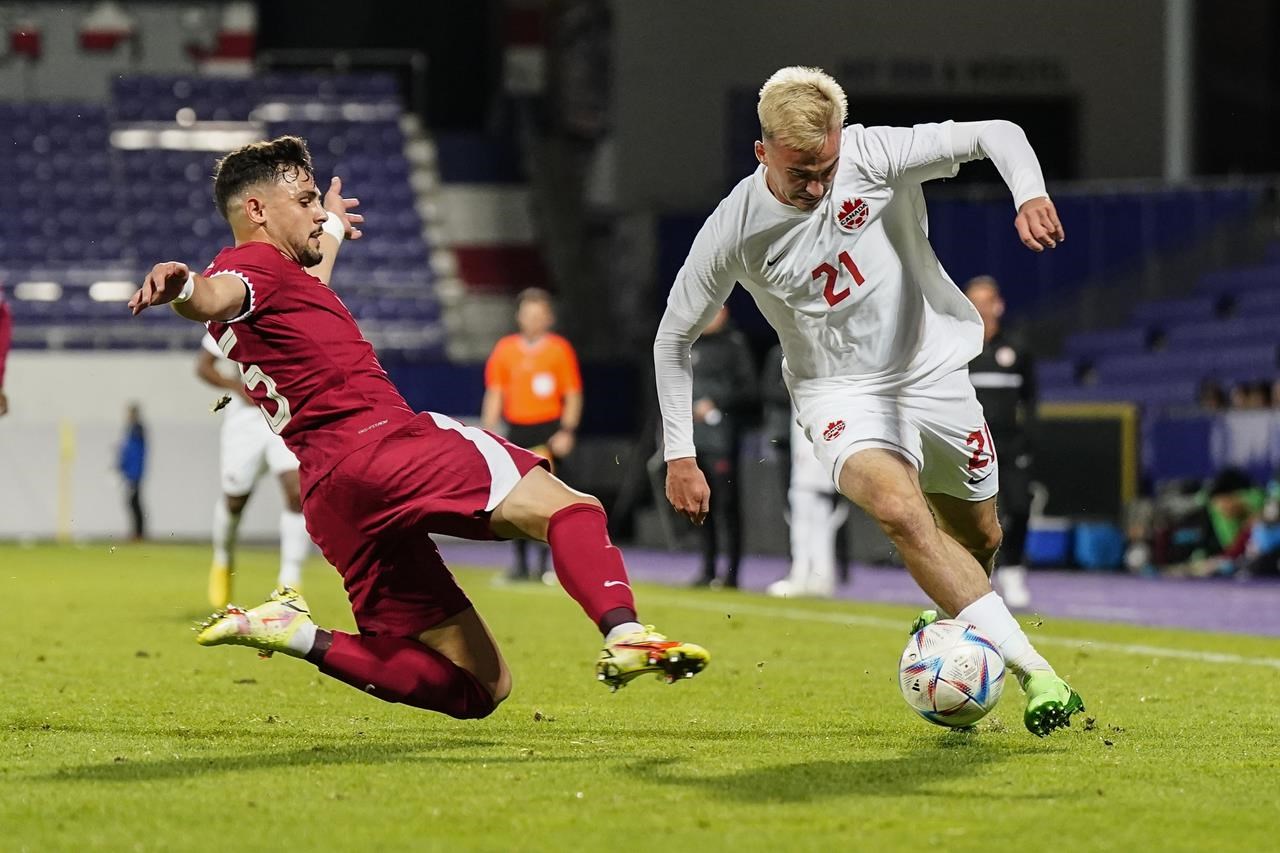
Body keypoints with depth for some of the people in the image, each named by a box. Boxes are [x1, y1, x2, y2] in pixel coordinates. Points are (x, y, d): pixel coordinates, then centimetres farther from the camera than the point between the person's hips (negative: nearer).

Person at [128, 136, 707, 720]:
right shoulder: (255, 265, 1)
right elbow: (215, 298, -24)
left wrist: (332, 229, 75)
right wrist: (182, 286, -48)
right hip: (375, 440, -9)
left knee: (478, 687, 4)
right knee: (569, 509, -16)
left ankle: (295, 633, -5)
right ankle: (624, 633, -43)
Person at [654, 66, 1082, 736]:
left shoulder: (873, 154, -17)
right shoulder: (733, 232, -16)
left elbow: (996, 135, -14)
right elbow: (673, 337, -3)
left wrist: (1030, 195, -36)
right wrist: (679, 455, -6)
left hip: (931, 370, 3)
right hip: (839, 392, -3)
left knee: (978, 539, 13)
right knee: (899, 510, -31)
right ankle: (1033, 669, -32)